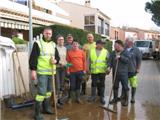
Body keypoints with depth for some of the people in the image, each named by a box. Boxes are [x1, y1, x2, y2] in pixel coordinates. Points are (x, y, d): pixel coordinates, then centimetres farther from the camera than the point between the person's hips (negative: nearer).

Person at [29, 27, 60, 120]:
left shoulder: (53, 44, 12)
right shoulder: (38, 43, -5)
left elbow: (57, 56, 16)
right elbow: (33, 57, -10)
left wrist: (55, 60, -8)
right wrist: (33, 70, -17)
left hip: (51, 71, 6)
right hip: (42, 72, -6)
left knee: (49, 90, 15)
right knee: (42, 91, -9)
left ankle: (46, 107, 31)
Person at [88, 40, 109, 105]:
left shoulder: (105, 51, 3)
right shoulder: (91, 51, 5)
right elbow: (89, 60, 9)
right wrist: (88, 68, 7)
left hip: (102, 71, -1)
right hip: (94, 71, 1)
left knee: (101, 84, 6)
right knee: (94, 84, 8)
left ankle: (102, 97, 17)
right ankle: (93, 96, 21)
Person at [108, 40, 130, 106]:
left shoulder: (125, 52, -2)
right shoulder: (113, 53, 9)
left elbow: (127, 60, -14)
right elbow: (110, 60, 3)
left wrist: (120, 57, -21)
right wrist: (109, 66, -13)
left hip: (123, 73, -4)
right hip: (115, 72, 4)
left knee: (125, 86, 1)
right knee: (115, 86, 13)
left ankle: (126, 99, 15)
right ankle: (115, 98, 29)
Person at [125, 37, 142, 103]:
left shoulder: (136, 50, -6)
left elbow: (139, 59, -2)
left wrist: (138, 68, -1)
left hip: (133, 71, -2)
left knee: (133, 85, 6)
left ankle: (133, 97, 21)